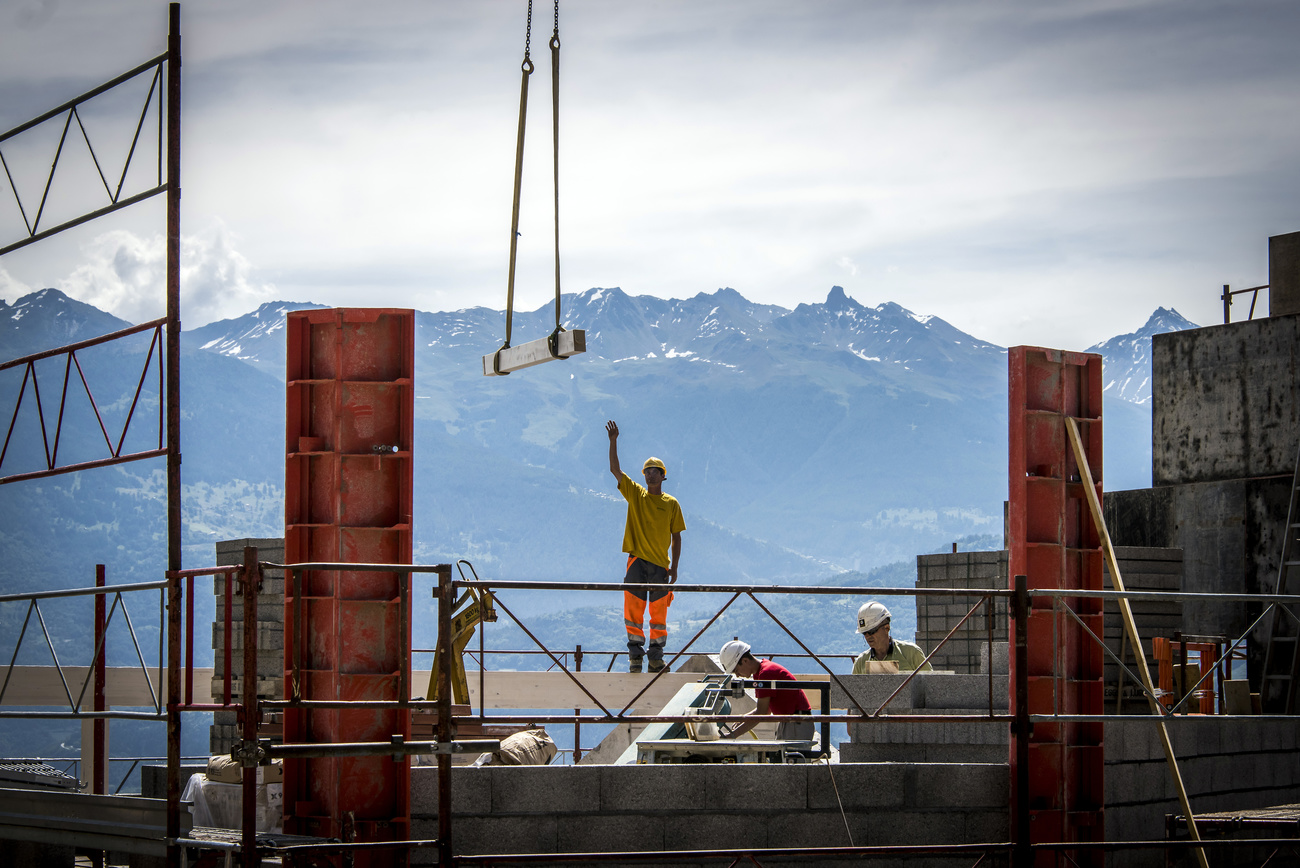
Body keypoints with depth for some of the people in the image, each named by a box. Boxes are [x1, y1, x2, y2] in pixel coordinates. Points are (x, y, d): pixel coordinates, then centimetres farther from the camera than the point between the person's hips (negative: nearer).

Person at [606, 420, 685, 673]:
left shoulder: (671, 504, 7)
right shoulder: (635, 494, 8)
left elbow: (676, 536, 7)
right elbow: (615, 469, 0)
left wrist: (674, 566, 0)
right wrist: (613, 442, -12)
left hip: (660, 563, 0)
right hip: (637, 561, 0)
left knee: (659, 614, 1)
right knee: (633, 611, -2)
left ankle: (656, 656, 8)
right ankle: (635, 655, 5)